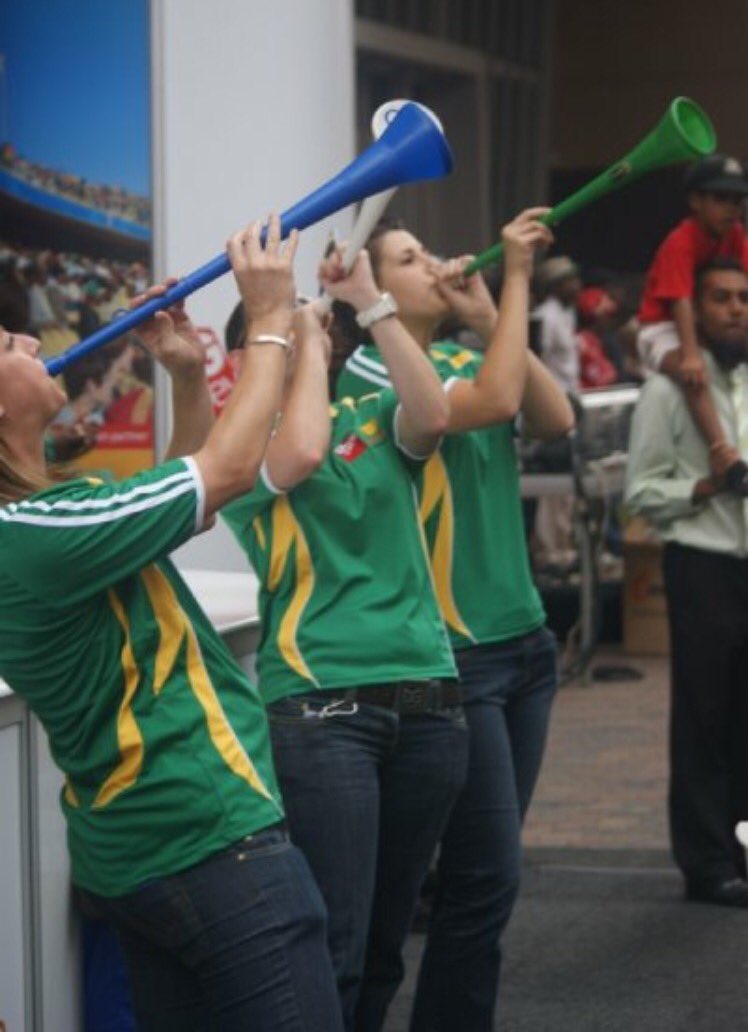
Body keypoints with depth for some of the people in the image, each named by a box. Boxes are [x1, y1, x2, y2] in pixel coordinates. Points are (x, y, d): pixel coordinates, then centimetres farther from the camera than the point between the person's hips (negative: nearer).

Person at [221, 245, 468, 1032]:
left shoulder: (374, 421, 13)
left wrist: (369, 304, -8)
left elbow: (433, 415, -8)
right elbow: (302, 453, -19)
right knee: (332, 947, -10)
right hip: (321, 707, -4)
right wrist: (303, 335, -5)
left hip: (427, 702, 5)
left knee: (385, 939, 12)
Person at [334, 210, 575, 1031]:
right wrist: (516, 276, -17)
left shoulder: (464, 358, 11)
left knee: (488, 869, 11)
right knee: (486, 876, -7)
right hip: (452, 654, -7)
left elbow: (556, 420, -2)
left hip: (524, 641, 7)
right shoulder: (368, 369, -11)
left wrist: (487, 316, -5)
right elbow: (496, 403, -23)